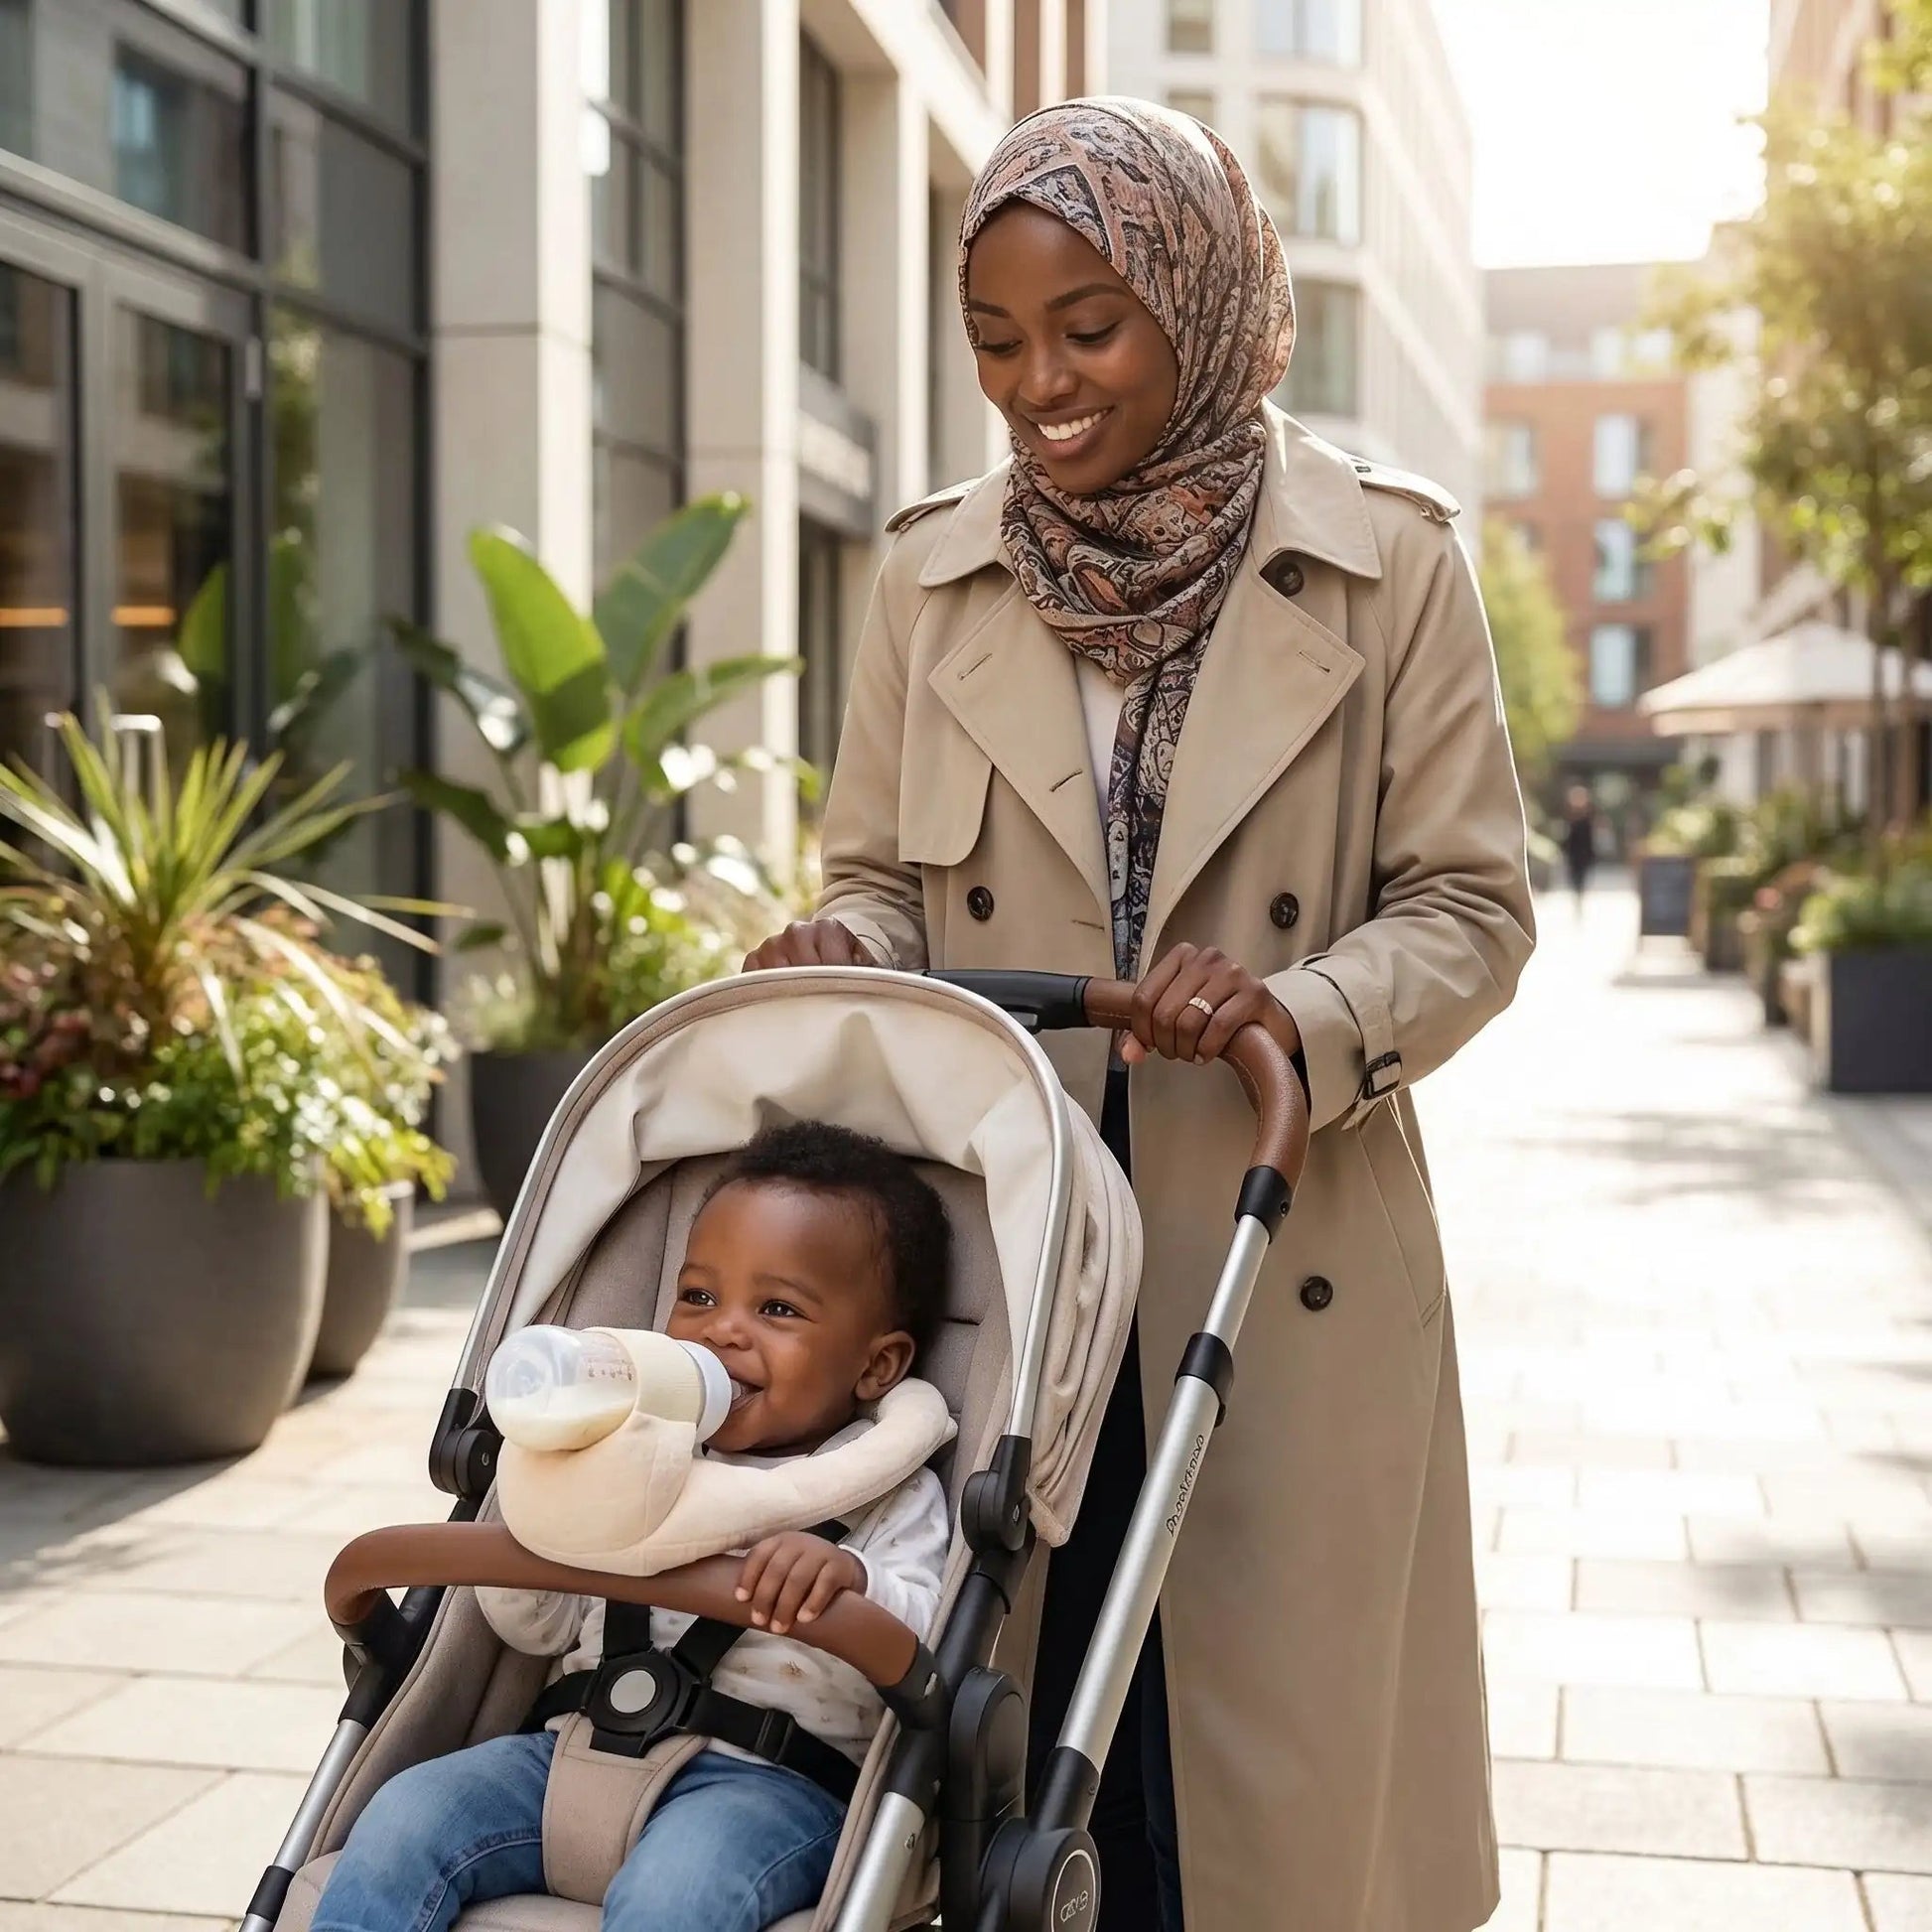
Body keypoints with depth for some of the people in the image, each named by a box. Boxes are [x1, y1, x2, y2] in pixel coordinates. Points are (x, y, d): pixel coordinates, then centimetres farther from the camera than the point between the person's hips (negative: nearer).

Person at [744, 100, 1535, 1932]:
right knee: (1000, 1748, 10)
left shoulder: (1386, 562, -3)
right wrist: (840, 950, -11)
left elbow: (1470, 908, -1)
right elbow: (881, 875, 12)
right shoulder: (931, 573, 5)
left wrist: (1304, 1011, -20)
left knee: (1280, 1770, 8)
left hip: (1282, 1277, -2)